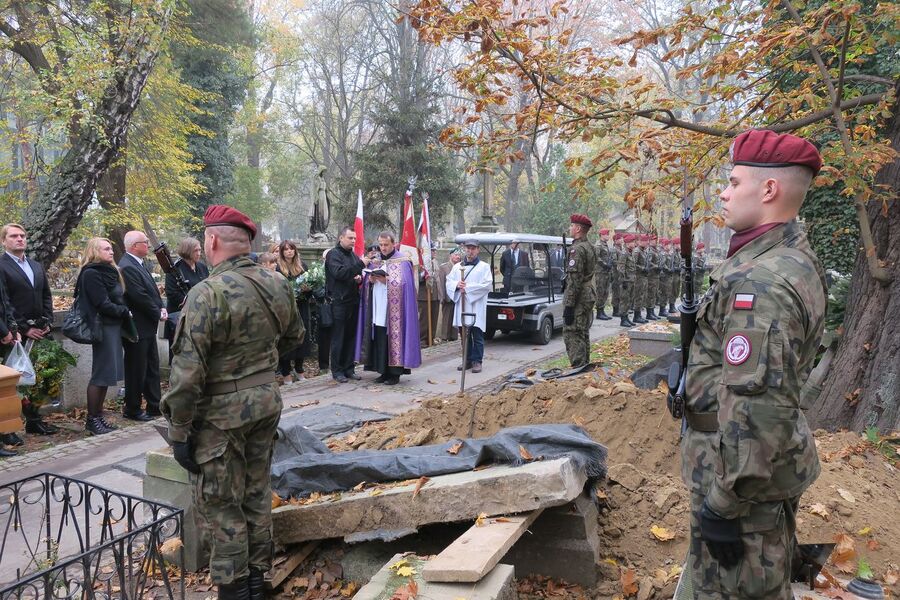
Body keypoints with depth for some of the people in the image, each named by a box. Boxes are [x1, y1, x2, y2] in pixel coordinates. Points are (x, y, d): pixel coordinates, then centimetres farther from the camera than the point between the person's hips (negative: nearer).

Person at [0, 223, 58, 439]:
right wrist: (24, 329, -12)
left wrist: (47, 322, 5)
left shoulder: (36, 266, 17)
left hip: (38, 331, 6)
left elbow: (46, 297, 18)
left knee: (35, 378, 10)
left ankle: (34, 420, 20)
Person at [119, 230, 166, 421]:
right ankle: (132, 410, 16)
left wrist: (162, 308, 0)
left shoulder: (140, 264, 11)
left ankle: (154, 406, 25)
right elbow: (141, 298, -23)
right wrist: (158, 314, -11)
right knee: (137, 370, 3)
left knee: (152, 368, 15)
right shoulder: (127, 267, -19)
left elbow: (152, 290, 15)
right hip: (137, 328, -10)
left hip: (148, 327, 10)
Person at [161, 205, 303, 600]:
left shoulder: (207, 293, -20)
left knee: (220, 502, 9)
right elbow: (293, 337, 14)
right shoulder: (278, 284, -1)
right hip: (267, 400, 7)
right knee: (257, 492, 19)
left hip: (222, 411, -6)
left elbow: (188, 371, -20)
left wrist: (179, 430, -11)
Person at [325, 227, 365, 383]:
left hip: (353, 301, 7)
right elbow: (339, 273, -21)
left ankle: (348, 369, 17)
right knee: (338, 338, -1)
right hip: (339, 301, -7)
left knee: (351, 337, 9)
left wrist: (360, 278, 0)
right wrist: (361, 264, -25)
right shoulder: (333, 254, -5)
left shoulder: (353, 255, 17)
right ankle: (337, 370, 8)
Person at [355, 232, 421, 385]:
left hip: (394, 310, -5)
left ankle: (395, 373, 4)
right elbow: (366, 281, 15)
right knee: (379, 340, 4)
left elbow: (403, 284, -10)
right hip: (377, 309, 5)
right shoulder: (374, 260, 15)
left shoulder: (402, 261, -1)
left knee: (393, 339, -4)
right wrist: (370, 279, -7)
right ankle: (384, 371, 14)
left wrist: (386, 280, -19)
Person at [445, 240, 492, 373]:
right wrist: (457, 285, -12)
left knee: (477, 335, -3)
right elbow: (449, 281, 10)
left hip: (476, 306, -4)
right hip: (461, 306, 4)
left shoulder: (484, 267, 2)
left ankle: (477, 361, 4)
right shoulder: (457, 266, 15)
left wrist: (468, 287, -13)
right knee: (465, 335, 9)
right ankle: (468, 360, 18)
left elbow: (487, 284, -9)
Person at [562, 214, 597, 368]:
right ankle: (585, 366, 24)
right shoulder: (589, 247, 15)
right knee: (583, 334, 16)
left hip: (578, 298, -10)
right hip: (588, 296, 10)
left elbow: (574, 279, -22)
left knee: (572, 334, -7)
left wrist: (568, 306, -22)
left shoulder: (577, 249, -17)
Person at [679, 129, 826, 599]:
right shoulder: (797, 258, 7)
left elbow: (755, 404, -29)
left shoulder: (759, 280, -26)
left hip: (746, 468, -10)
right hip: (777, 461, 10)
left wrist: (723, 502, -22)